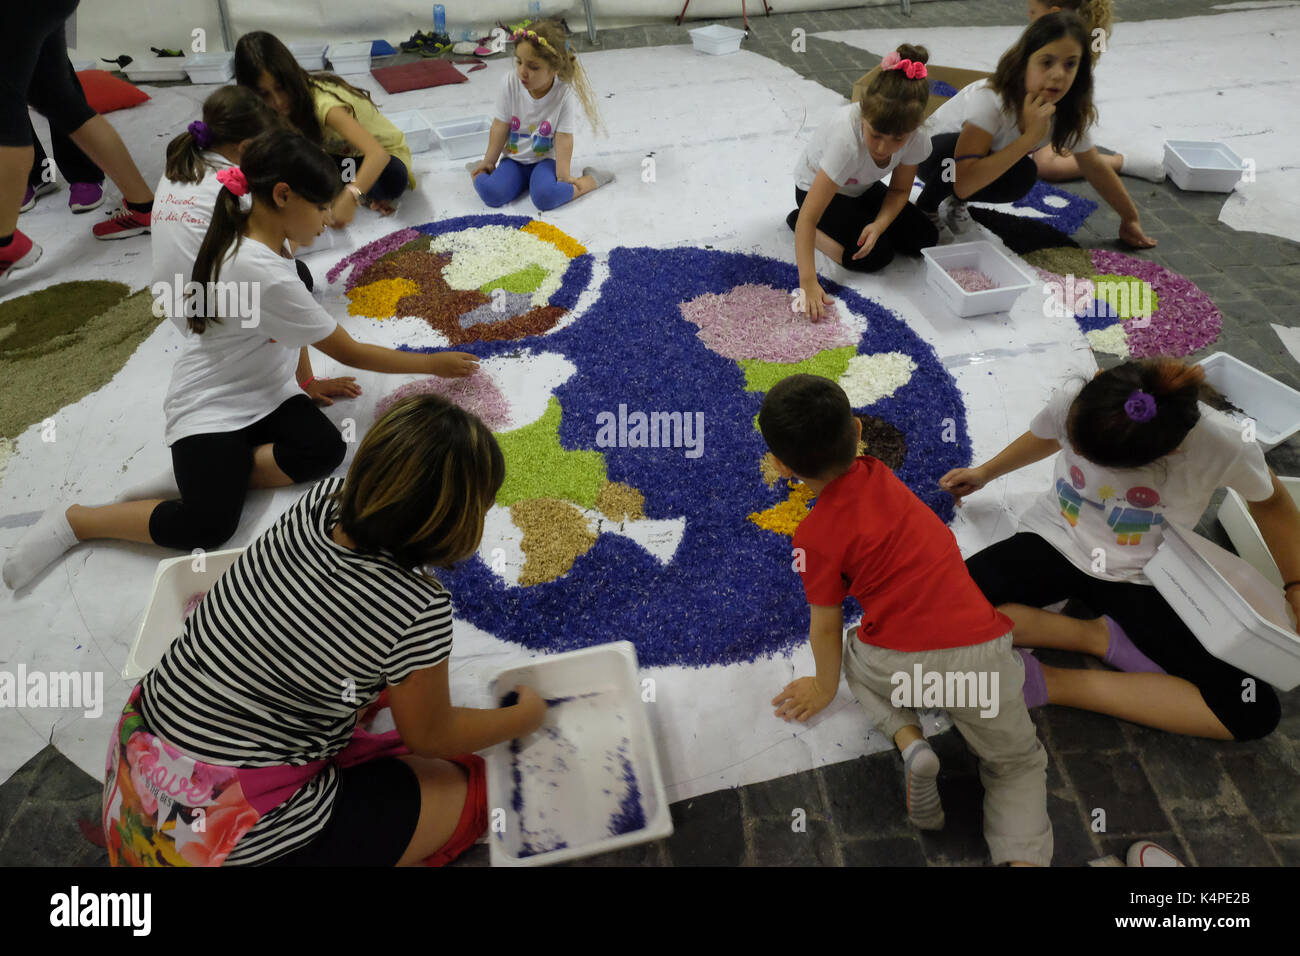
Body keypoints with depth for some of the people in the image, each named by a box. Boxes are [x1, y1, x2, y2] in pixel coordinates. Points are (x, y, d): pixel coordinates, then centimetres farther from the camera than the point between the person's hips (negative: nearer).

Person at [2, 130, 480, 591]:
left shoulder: (250, 238, 0)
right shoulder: (263, 272, -28)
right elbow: (351, 353, -20)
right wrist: (433, 364, -12)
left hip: (265, 391, 8)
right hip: (208, 410, -8)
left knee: (326, 449, -19)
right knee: (207, 527, -21)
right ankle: (73, 520, 1)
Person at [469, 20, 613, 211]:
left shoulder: (563, 93, -19)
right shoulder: (510, 83, -11)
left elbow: (563, 138, -17)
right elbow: (501, 126, -4)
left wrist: (563, 175, -19)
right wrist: (488, 162, 2)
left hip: (548, 158, -3)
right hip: (514, 158, 3)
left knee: (545, 197, -32)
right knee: (491, 193, -22)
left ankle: (590, 180, -7)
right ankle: (480, 172, 13)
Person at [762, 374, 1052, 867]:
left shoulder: (816, 536, -7)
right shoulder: (876, 473, 6)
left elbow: (825, 625, 5)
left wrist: (825, 688, 20)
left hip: (899, 664, -4)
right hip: (981, 651, 4)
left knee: (858, 659, 34)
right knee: (1017, 765, 27)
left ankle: (908, 740, 8)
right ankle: (1022, 855, 0)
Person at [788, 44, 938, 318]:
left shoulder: (916, 139, -26)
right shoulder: (846, 139, -42)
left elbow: (899, 190, -7)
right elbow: (808, 217, -43)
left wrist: (879, 224, -29)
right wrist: (808, 283, -49)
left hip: (862, 187, 5)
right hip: (817, 188, -5)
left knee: (925, 239, -7)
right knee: (877, 255, -22)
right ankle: (796, 224, -2)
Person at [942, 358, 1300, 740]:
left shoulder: (1222, 445, -23)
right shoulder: (1073, 400, -20)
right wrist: (985, 472, 19)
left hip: (1137, 577, 0)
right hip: (1054, 542, 0)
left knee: (1255, 711, -18)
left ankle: (1049, 683, -14)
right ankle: (1097, 635, -10)